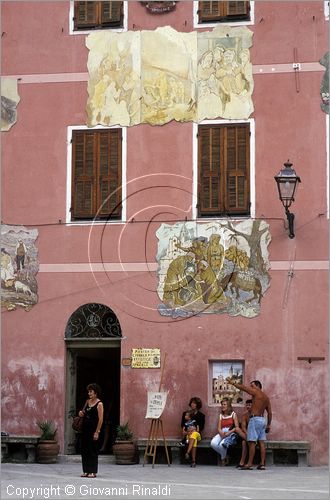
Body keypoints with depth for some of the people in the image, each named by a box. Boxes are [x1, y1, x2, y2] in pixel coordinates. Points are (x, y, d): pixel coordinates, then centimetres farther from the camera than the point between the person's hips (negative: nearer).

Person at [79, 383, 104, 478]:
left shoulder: (99, 404, -9)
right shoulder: (88, 401, 11)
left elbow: (100, 419, -13)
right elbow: (84, 412, 26)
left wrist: (97, 432, -17)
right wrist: (81, 413, 1)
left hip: (93, 429, -7)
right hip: (85, 428, 7)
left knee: (93, 450, -2)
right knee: (84, 449, 7)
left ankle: (93, 471, 3)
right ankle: (86, 471, 14)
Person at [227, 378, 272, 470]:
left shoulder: (256, 392, -5)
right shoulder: (266, 397, 17)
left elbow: (243, 387, -5)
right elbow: (269, 412, 17)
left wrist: (232, 382, 6)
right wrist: (268, 425, 20)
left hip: (255, 419, -8)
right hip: (263, 419, 8)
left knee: (251, 442, -8)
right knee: (261, 442, 5)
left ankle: (249, 464, -10)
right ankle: (262, 463, 1)